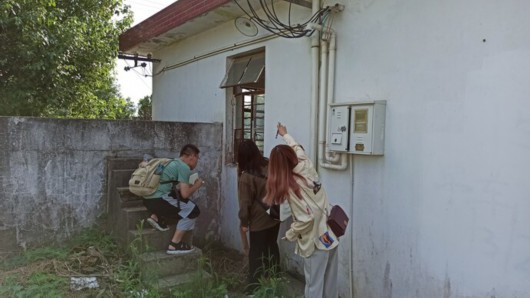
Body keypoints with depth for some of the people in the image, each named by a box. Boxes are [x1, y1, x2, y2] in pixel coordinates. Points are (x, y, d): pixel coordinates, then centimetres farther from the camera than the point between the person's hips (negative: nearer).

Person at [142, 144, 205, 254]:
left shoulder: (174, 162, 20)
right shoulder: (184, 167, -7)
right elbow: (185, 194, -11)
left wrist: (191, 185, 21)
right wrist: (196, 186, 5)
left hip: (148, 199, 9)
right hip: (158, 200, -9)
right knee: (192, 210, -2)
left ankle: (156, 217, 14)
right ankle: (175, 244, -1)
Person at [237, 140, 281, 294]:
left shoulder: (246, 176, -20)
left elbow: (245, 203, -14)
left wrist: (244, 222, -3)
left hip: (259, 220, -5)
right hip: (274, 216, 6)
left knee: (257, 252, 6)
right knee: (272, 247, 20)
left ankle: (253, 287, 14)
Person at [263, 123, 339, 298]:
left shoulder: (291, 186, -21)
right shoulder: (306, 167, -3)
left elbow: (307, 218, -24)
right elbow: (298, 149, 19)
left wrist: (289, 235, -7)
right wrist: (285, 135, 35)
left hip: (316, 242, -7)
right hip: (330, 235, 7)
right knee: (330, 282, 19)